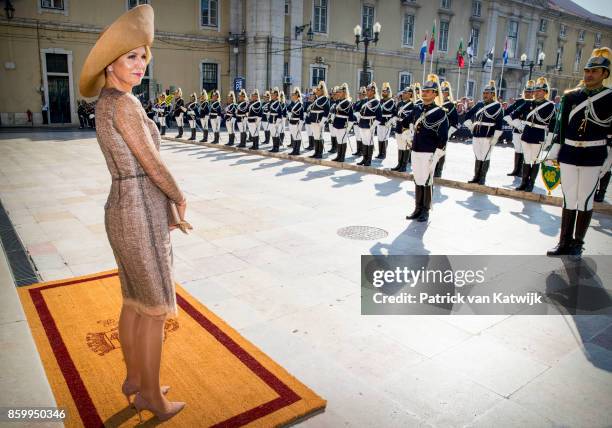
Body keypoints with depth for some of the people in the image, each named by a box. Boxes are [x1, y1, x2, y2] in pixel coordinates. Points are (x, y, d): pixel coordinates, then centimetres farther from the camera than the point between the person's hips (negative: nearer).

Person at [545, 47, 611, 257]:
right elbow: (561, 126, 8)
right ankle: (565, 243, 15)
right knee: (568, 200, 7)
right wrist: (553, 153, 4)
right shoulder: (570, 96, 6)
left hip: (593, 157, -2)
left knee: (585, 201, 5)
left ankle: (578, 243, 17)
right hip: (568, 154, 3)